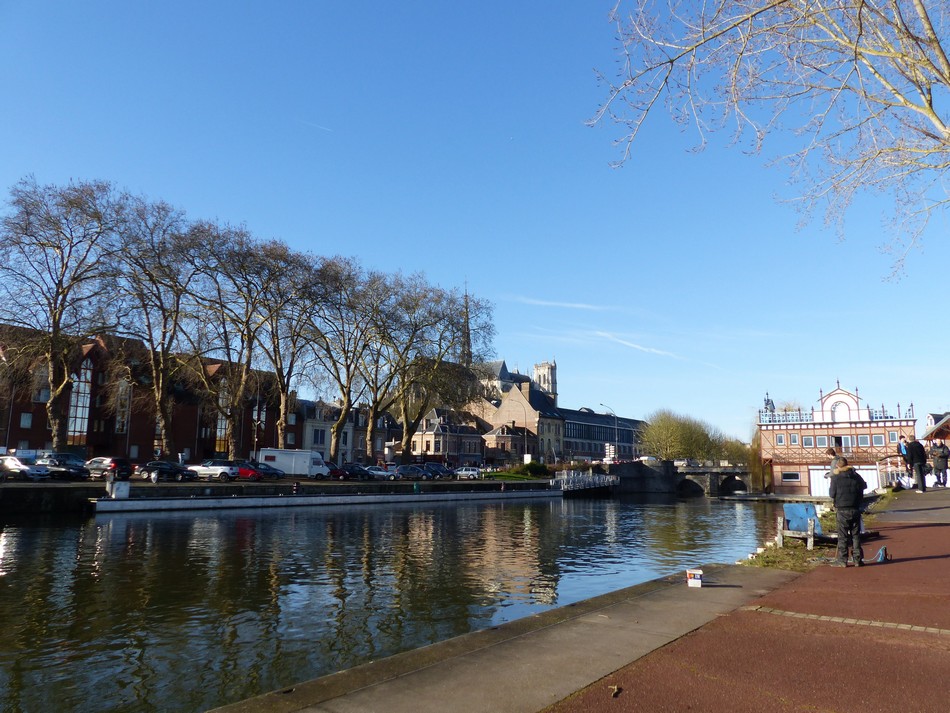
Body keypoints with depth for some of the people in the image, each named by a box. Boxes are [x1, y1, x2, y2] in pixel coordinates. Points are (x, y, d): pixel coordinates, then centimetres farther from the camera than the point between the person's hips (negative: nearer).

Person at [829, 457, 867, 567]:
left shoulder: (836, 478, -10)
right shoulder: (856, 476, 1)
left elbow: (832, 493, -7)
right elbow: (864, 486, 15)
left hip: (842, 510, -3)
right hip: (855, 510, 3)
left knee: (842, 536, 1)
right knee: (856, 535, 11)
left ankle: (842, 560, 2)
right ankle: (857, 559, 14)